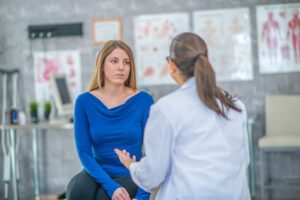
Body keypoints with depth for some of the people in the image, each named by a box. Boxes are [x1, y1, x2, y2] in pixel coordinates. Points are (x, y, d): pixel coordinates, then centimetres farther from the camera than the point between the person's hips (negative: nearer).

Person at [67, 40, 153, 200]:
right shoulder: (85, 101, -4)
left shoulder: (143, 100, -7)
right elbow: (84, 152, -7)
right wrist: (111, 186, -21)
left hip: (131, 176, -1)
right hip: (98, 174, 1)